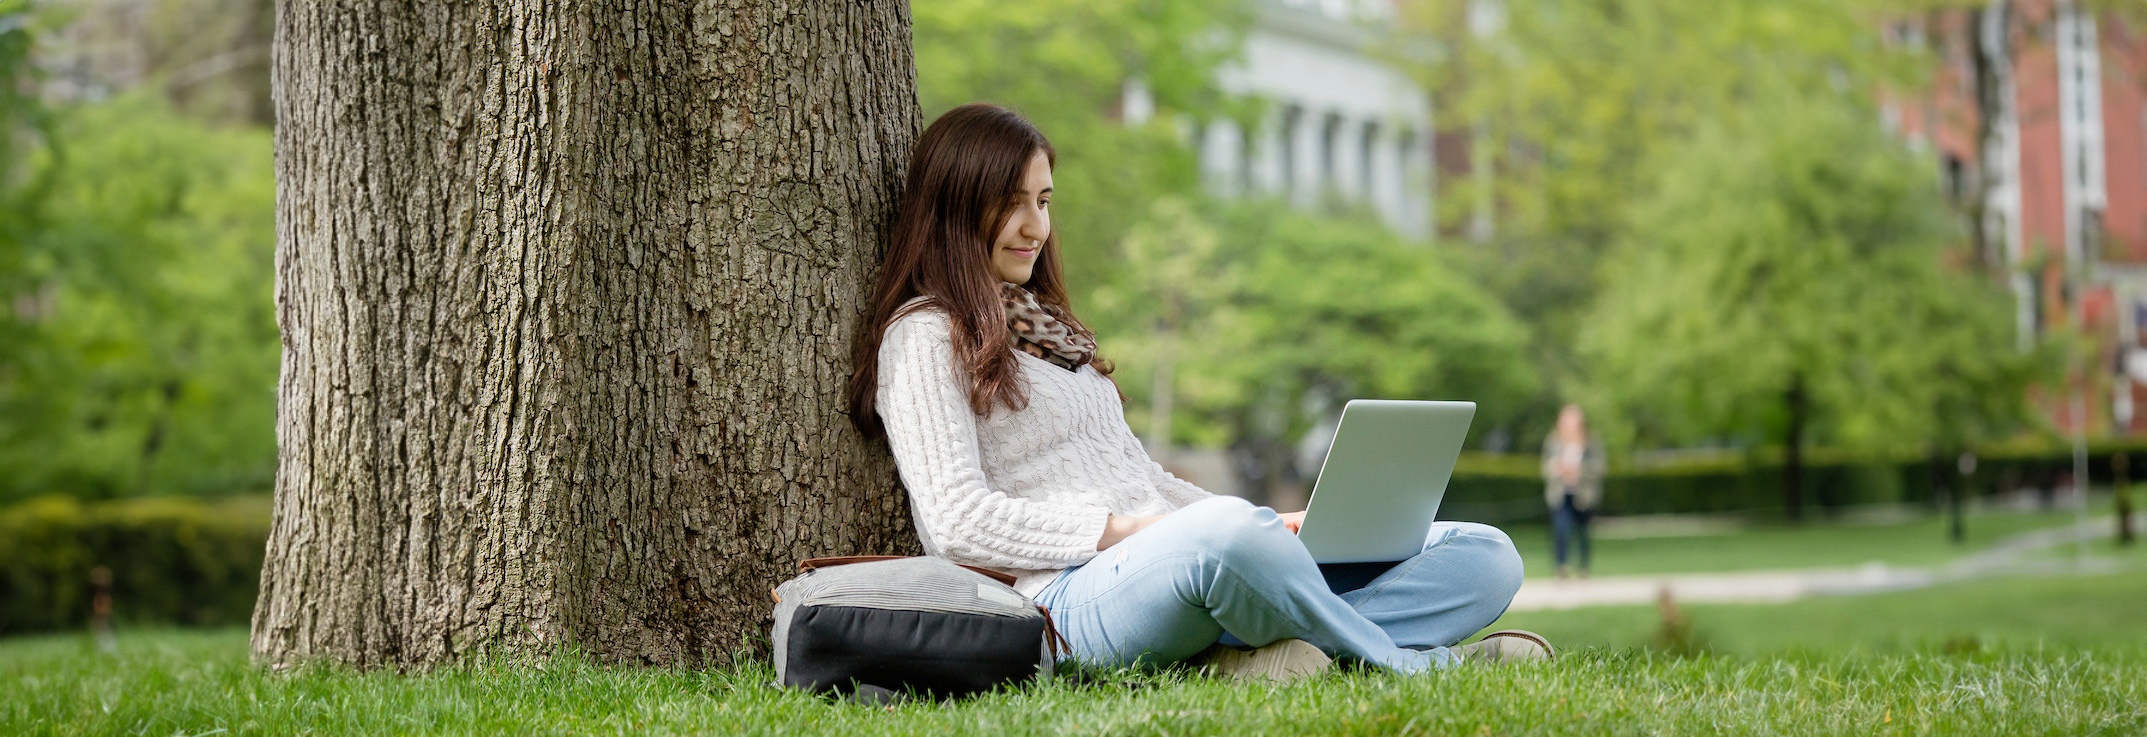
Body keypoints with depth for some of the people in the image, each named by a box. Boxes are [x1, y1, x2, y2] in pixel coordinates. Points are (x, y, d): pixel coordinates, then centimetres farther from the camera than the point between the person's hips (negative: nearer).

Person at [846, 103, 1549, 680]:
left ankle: (1267, 653, -31)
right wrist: (1127, 529, -15)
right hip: (1076, 596, -8)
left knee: (1487, 557, -6)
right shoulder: (924, 336, 4)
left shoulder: (1045, 325, 30)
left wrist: (1271, 524, 8)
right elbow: (957, 522, -8)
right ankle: (1416, 667, -21)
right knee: (1222, 530, -44)